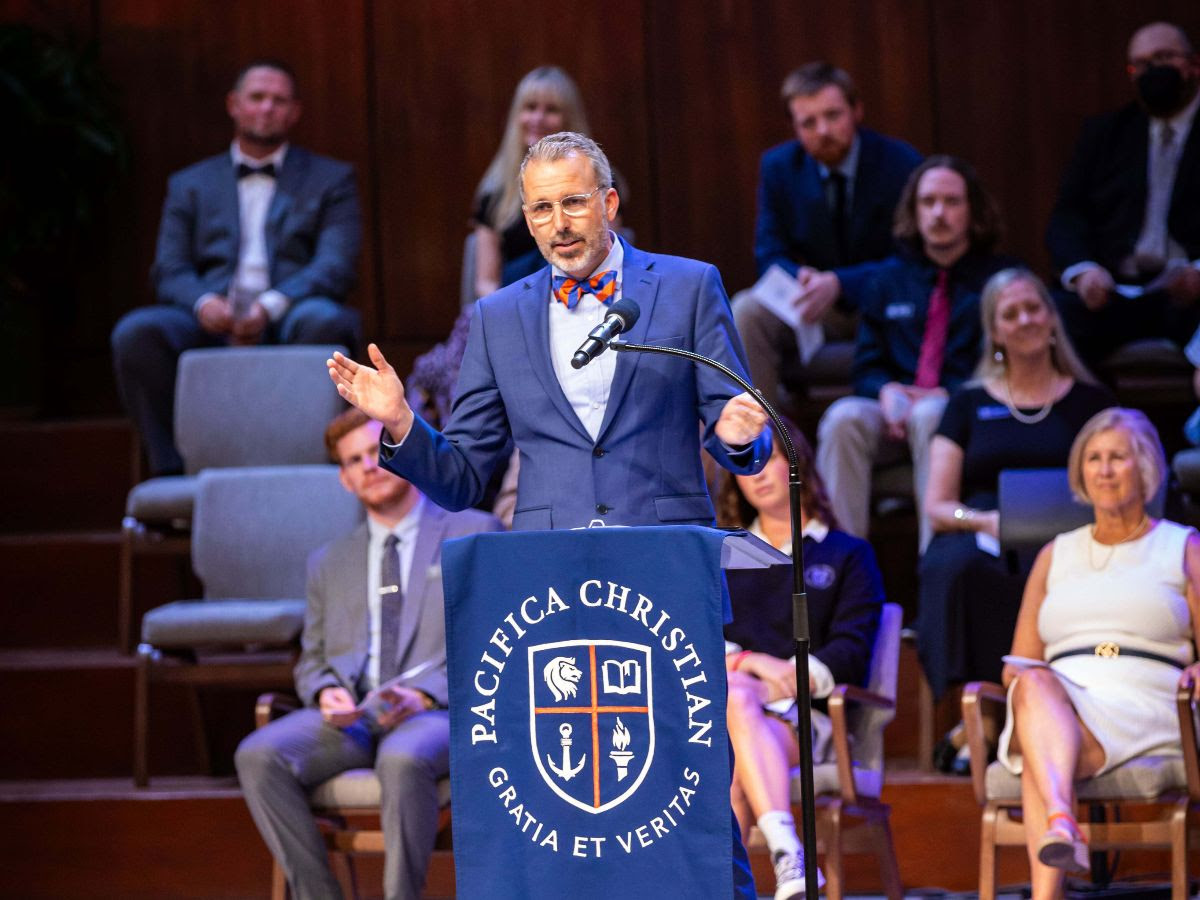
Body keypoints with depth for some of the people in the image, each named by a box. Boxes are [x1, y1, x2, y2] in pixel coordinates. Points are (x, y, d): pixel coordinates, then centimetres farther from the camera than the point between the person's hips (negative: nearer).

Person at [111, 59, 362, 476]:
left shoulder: (331, 179, 19)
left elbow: (336, 266, 4)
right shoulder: (189, 185, 24)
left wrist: (270, 306, -16)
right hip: (213, 325, 2)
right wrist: (203, 302, -14)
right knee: (135, 332, -29)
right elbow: (169, 271, 12)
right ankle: (169, 468, -22)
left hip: (287, 321, -1)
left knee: (324, 320, -37)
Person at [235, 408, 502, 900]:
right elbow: (312, 660, 26)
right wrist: (325, 692, -1)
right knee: (258, 756, -27)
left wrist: (426, 694, -14)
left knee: (402, 761, -40)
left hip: (441, 711, -4)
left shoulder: (474, 534, 12)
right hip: (349, 716, 4)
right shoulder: (329, 563, 27)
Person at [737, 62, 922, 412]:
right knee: (745, 312, -25)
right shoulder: (778, 167, 1)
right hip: (817, 304, 3)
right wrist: (802, 277, -24)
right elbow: (769, 256, 1)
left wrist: (839, 283, -27)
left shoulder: (901, 164, -9)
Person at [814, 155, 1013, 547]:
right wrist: (886, 391, -8)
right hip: (896, 411, 3)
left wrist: (947, 395, -13)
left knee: (931, 416, -38)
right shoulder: (885, 279, 20)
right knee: (845, 417, -30)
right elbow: (868, 365, 17)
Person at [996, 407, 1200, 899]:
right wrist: (1024, 678, 0)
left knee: (1038, 761, -36)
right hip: (1057, 707, 2)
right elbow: (1020, 663, 25)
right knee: (1035, 685, -38)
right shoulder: (1056, 555, 29)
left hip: (1147, 713, -2)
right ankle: (1062, 823, -61)